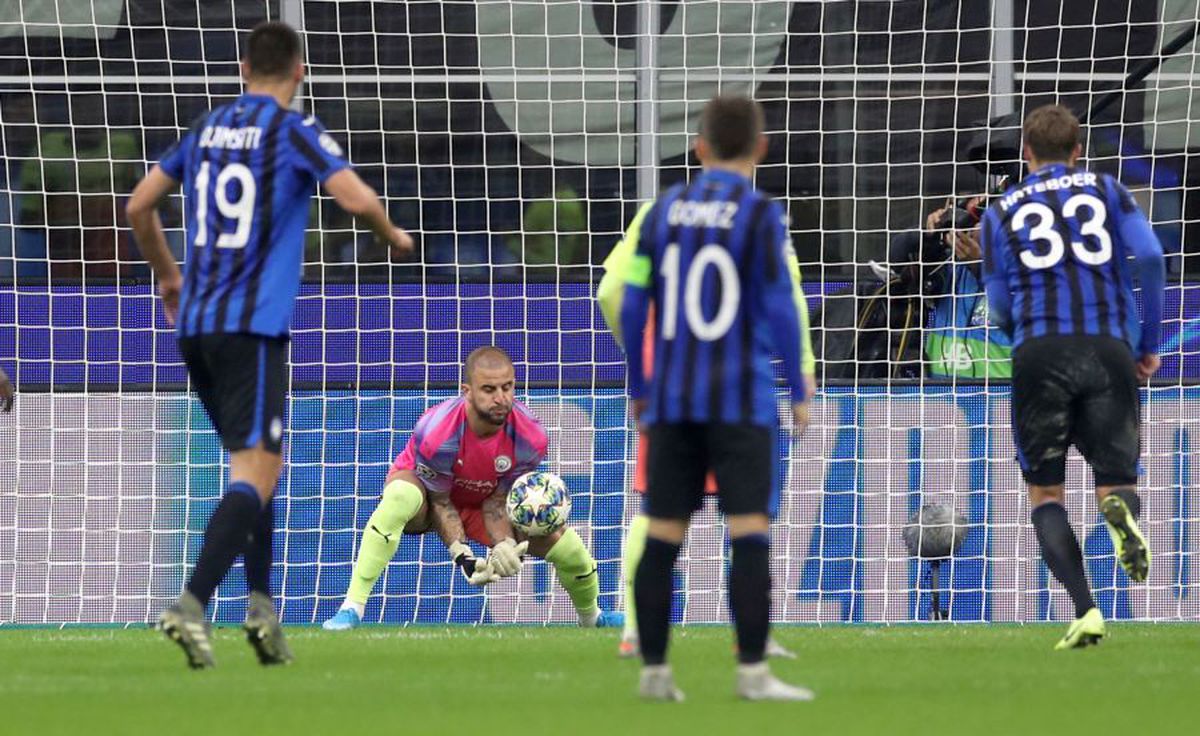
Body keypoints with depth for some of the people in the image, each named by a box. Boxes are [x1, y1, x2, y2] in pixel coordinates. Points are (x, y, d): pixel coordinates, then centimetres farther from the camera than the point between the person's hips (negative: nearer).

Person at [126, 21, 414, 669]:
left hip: (195, 324, 6)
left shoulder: (206, 129, 14)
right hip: (254, 324, -6)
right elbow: (356, 198, -15)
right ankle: (192, 604, -25)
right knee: (256, 471, -9)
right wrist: (395, 237, 6)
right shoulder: (295, 131, -3)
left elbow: (139, 207, 18)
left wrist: (168, 276, 33)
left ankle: (261, 605, 12)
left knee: (252, 462, 20)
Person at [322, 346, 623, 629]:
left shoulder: (530, 437, -26)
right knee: (400, 497, -42)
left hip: (484, 503, 4)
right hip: (427, 491, -4)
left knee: (569, 547, -7)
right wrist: (463, 557, -35)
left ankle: (591, 616, 31)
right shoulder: (435, 432, -37)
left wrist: (504, 545, -31)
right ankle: (352, 607, -39)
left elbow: (497, 500, -14)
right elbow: (439, 501, -24)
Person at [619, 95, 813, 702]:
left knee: (662, 536, 7)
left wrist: (638, 388, 16)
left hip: (671, 398, 4)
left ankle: (653, 669, 8)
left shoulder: (664, 210, 7)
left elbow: (633, 304, 7)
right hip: (741, 396, -4)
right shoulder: (760, 214, -5)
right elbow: (780, 307, -8)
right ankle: (752, 670, -11)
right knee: (750, 531, -5)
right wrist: (798, 391, 0)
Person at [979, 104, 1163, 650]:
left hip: (1039, 355, 0)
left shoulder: (1002, 212, 16)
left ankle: (1085, 610, -10)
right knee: (1118, 478, 11)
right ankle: (1120, 509, -29)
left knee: (1045, 491, 10)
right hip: (1109, 349, 0)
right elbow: (1150, 256, 0)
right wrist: (1149, 342, 9)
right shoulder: (1107, 191, 15)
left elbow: (1001, 309, 15)